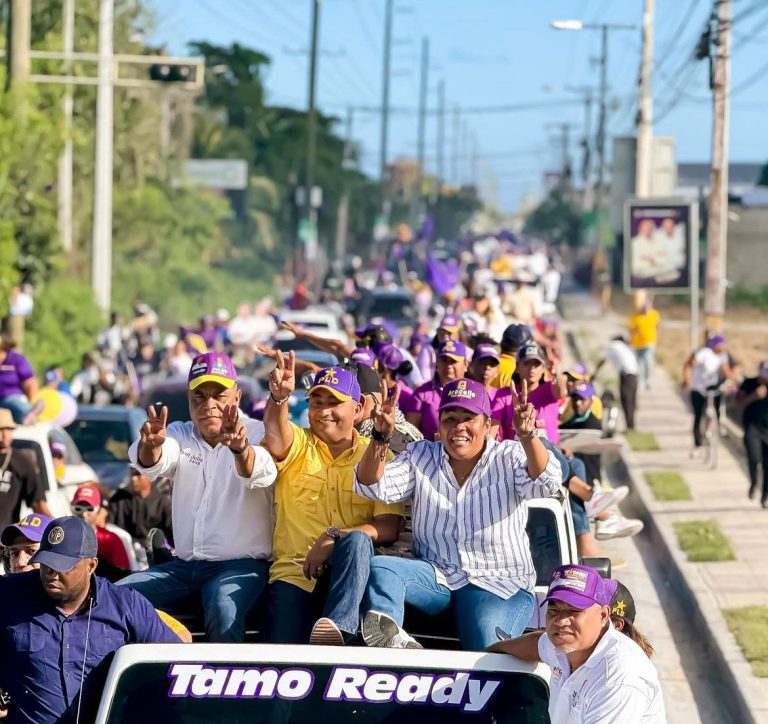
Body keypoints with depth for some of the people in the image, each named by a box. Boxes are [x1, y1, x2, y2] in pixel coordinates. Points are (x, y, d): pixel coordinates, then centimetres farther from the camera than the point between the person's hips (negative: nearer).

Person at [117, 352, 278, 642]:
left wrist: (240, 448, -51)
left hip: (241, 565, -5)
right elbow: (151, 463, -13)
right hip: (183, 565, 5)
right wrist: (150, 445, -39)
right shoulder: (180, 435, 10)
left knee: (224, 609, -35)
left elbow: (261, 472, -27)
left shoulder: (257, 434, -3)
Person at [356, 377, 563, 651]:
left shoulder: (509, 457, 2)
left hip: (498, 585, -2)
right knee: (379, 568, -30)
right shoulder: (421, 457, 10)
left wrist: (528, 436, -40)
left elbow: (545, 482, -20)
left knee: (487, 648, -35)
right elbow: (372, 486, -4)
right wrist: (380, 438, -24)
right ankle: (390, 637, -55)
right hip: (435, 576, 2)